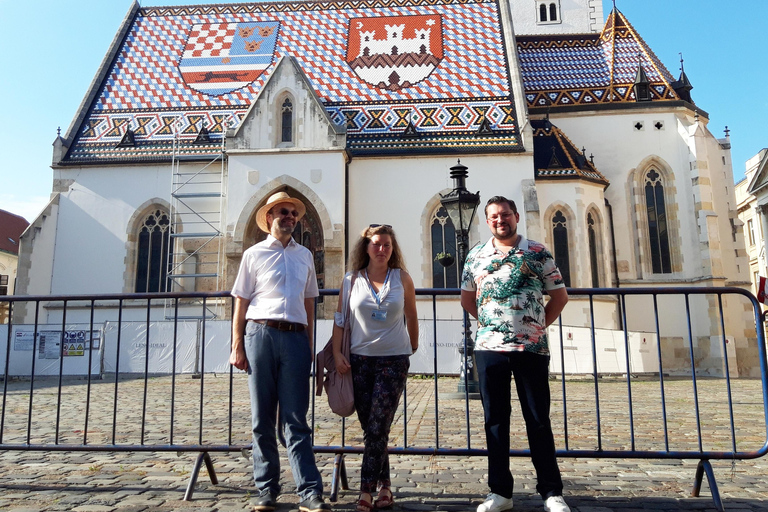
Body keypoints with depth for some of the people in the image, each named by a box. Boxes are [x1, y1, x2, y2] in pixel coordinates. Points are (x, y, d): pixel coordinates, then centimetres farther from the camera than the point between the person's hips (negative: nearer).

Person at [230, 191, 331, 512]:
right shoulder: (254, 254, 8)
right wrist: (237, 347, -2)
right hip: (261, 333, -1)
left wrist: (309, 346, 12)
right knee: (262, 419, 6)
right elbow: (241, 304, 5)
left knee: (296, 420, 1)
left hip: (295, 338, 2)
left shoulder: (305, 256, 16)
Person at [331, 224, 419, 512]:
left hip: (394, 359, -2)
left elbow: (411, 316, 12)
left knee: (377, 426, -7)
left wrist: (413, 347, 19)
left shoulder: (401, 278, 2)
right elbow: (340, 319, 4)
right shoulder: (351, 280, 4)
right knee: (371, 427, 9)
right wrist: (336, 353, -5)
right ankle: (384, 485, 24)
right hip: (360, 359, 2)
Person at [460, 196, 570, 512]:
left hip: (532, 348, -2)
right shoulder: (476, 256, 9)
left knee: (538, 419, 5)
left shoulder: (537, 253, 3)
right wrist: (490, 322, 11)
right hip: (489, 347, 2)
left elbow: (559, 296, 7)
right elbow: (467, 299, 19)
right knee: (495, 419, 8)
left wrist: (538, 326, 2)